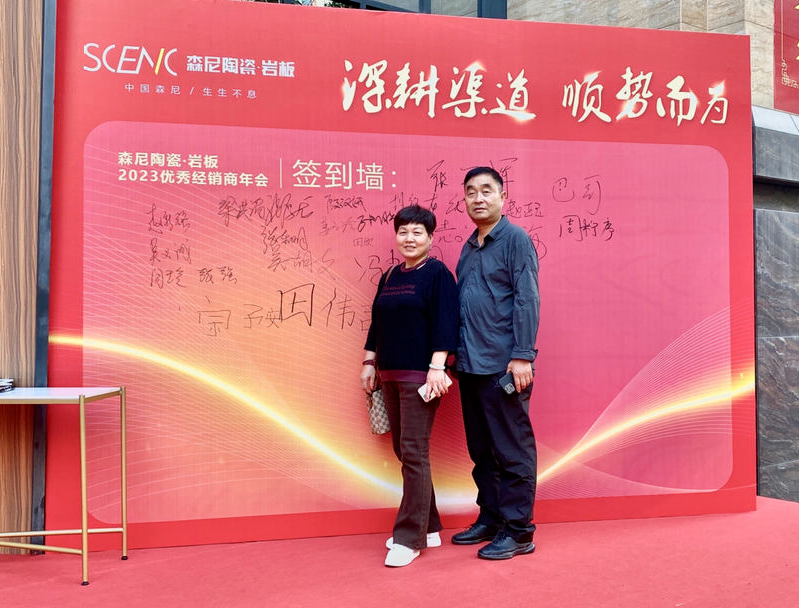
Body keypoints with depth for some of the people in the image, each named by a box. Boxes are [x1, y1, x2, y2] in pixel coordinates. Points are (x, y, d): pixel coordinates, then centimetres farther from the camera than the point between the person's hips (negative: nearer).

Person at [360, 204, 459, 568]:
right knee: (402, 450, 11)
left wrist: (437, 366, -20)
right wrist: (369, 363, 17)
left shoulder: (438, 274, -5)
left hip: (420, 375, -8)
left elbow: (445, 323, -13)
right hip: (390, 375, 8)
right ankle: (428, 527, 23)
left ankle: (409, 538, 2)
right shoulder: (389, 277, 16)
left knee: (414, 452, -7)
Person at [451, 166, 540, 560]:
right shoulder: (468, 248, 17)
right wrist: (455, 353, 14)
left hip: (502, 365, -8)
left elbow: (527, 300, -11)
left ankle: (518, 531, 10)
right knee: (481, 450, 14)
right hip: (470, 365, 8)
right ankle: (490, 519, 27)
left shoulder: (516, 239, -4)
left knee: (512, 450, 0)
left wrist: (523, 356, -17)